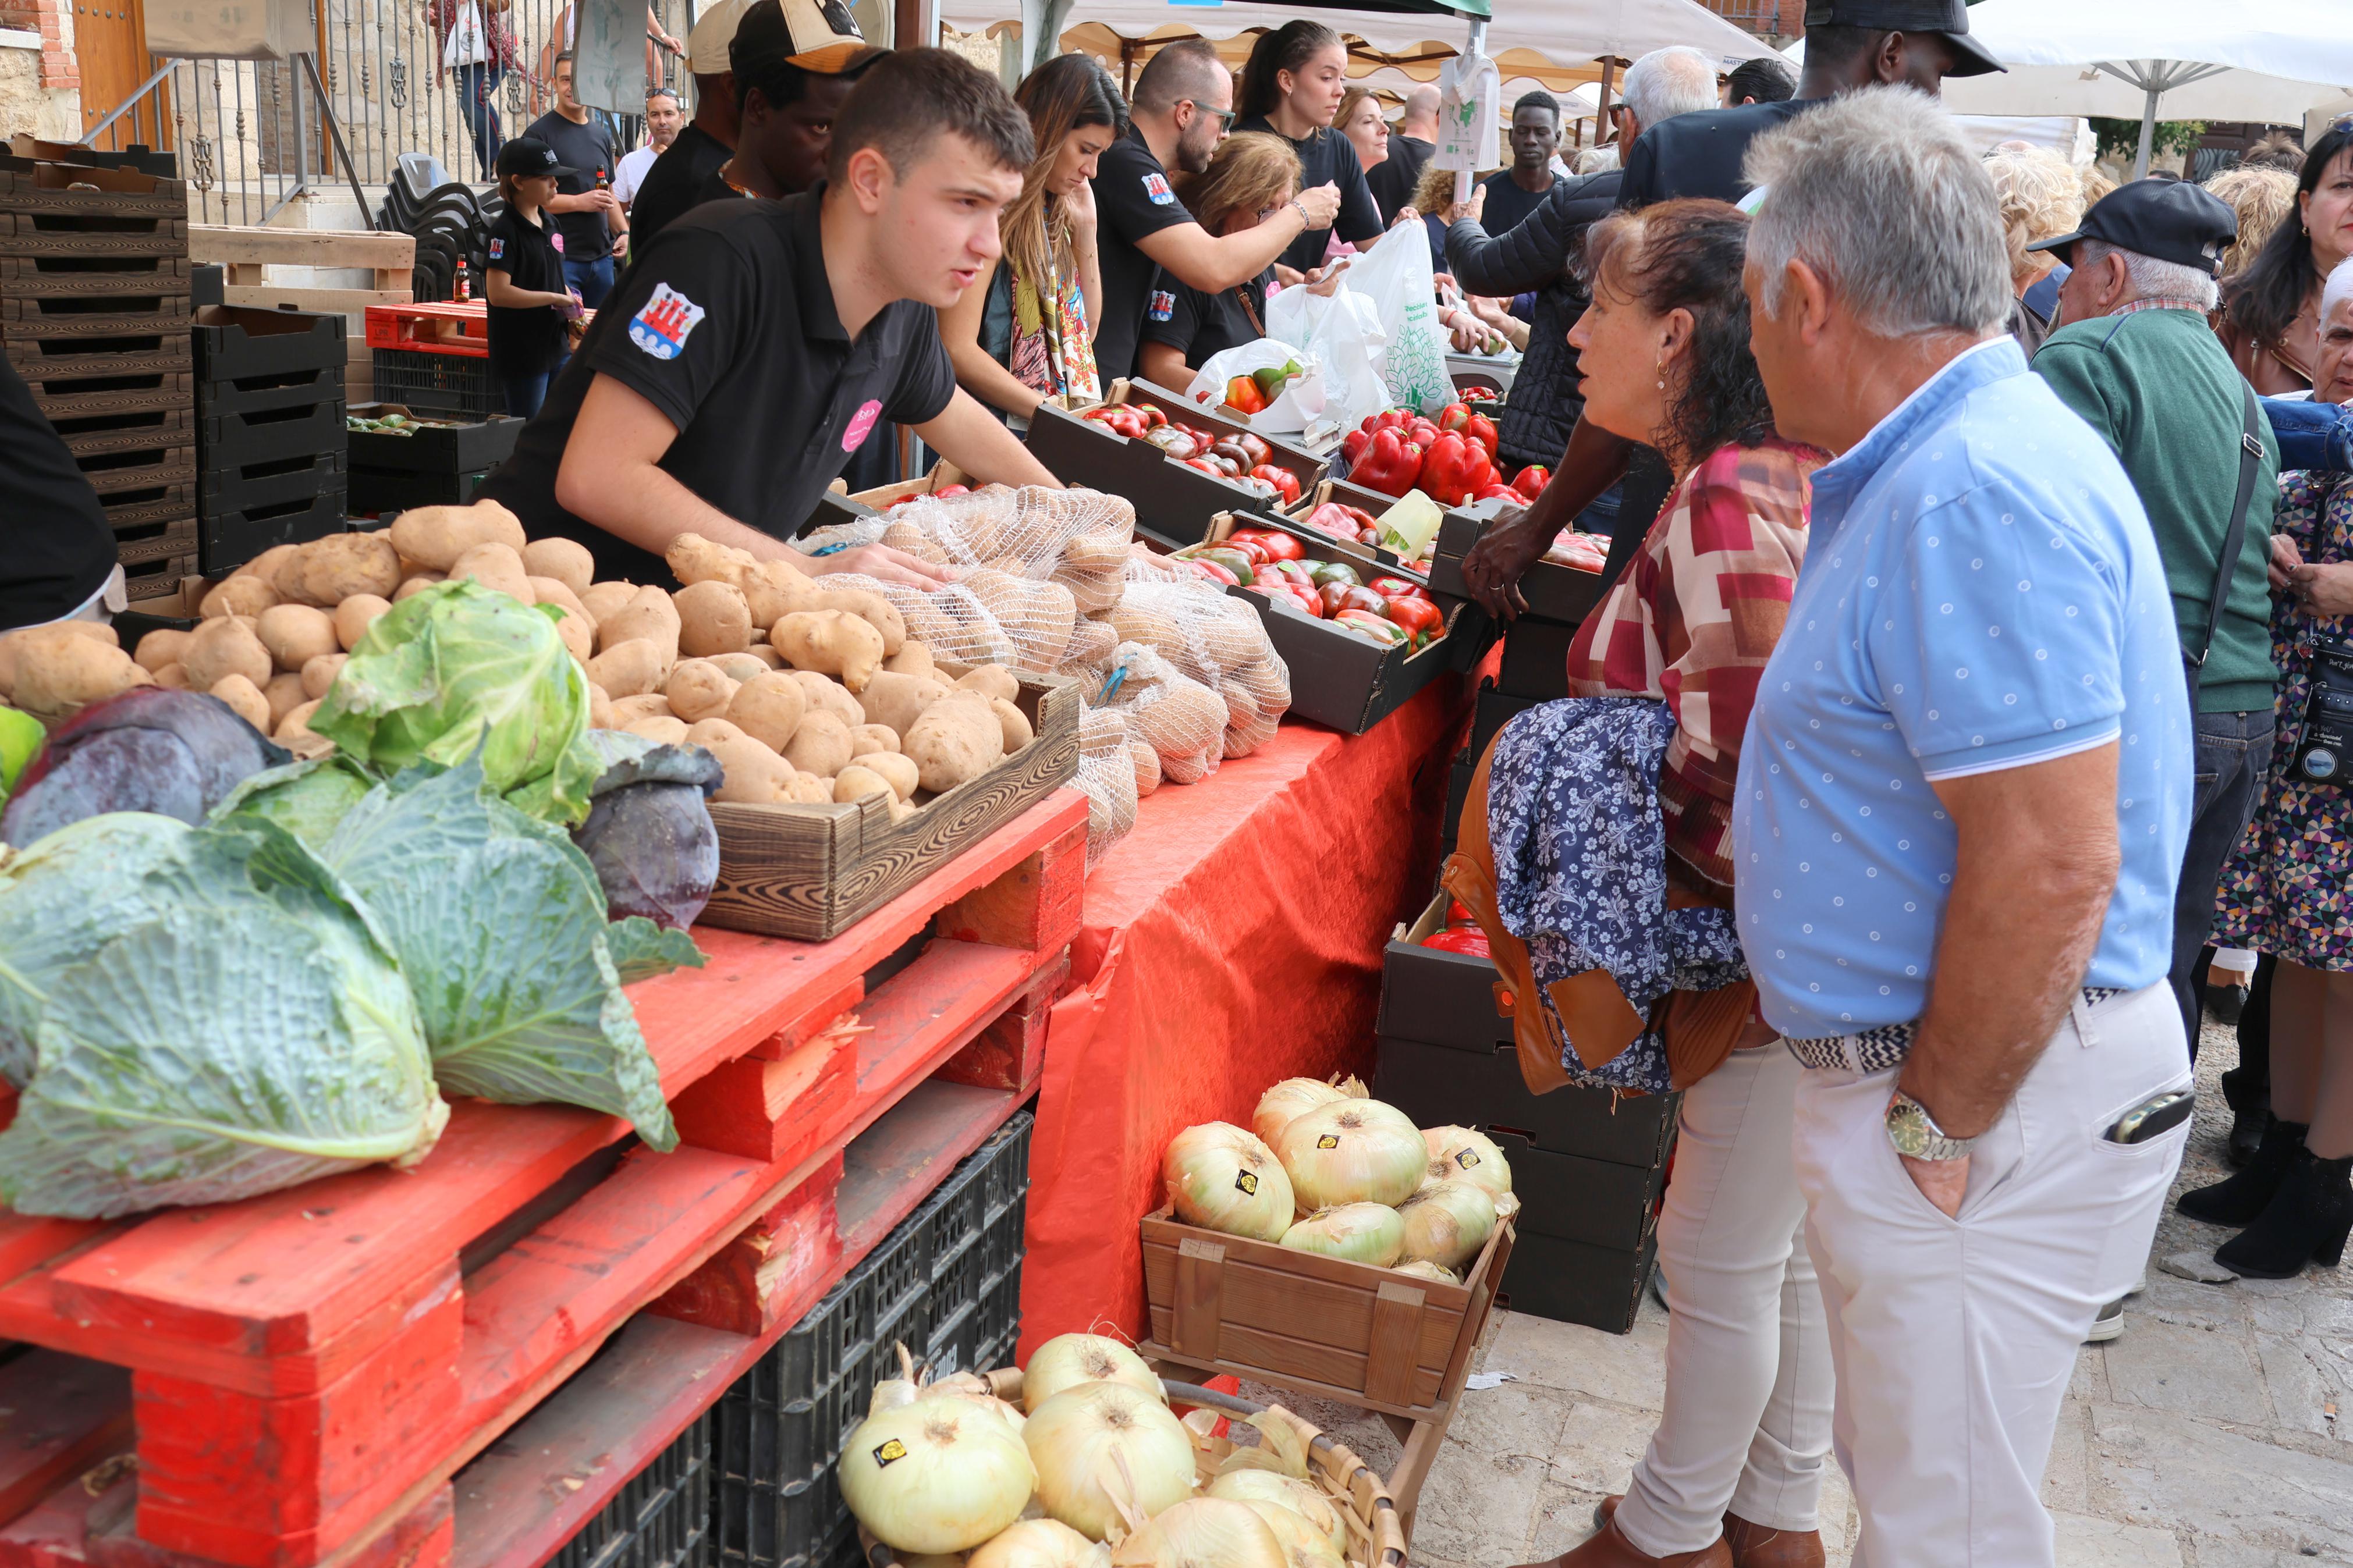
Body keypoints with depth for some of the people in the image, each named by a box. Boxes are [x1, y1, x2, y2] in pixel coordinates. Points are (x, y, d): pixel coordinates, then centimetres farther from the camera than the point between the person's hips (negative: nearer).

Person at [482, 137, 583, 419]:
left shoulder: (549, 225, 11)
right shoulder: (505, 231, -14)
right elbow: (498, 293, -22)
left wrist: (569, 302, 3)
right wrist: (555, 298, -18)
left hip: (554, 346, 8)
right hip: (521, 353, -8)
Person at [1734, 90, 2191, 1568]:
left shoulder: (1977, 491, -23)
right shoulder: (1939, 462, 11)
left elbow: (2050, 864, -28)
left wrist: (1936, 1124, -18)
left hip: (1988, 1102, -10)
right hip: (1930, 1068, 10)